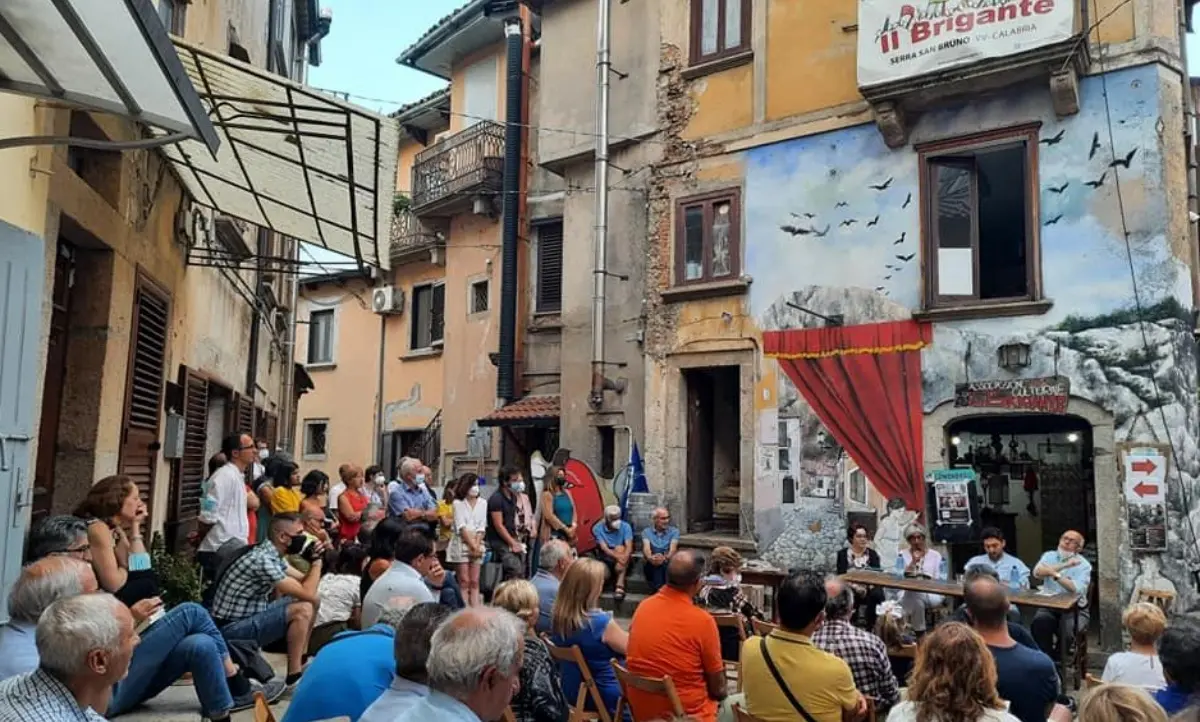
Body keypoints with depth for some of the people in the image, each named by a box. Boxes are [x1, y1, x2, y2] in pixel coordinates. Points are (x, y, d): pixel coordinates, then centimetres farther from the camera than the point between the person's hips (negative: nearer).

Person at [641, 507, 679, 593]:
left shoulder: (674, 531, 10)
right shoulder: (646, 532, 10)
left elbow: (673, 547, -8)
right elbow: (646, 547, -9)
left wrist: (666, 557, -30)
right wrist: (650, 558, -32)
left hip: (669, 564, 0)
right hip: (651, 566, 0)